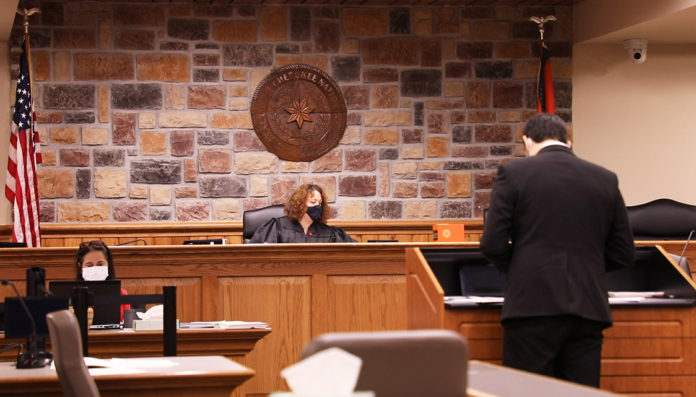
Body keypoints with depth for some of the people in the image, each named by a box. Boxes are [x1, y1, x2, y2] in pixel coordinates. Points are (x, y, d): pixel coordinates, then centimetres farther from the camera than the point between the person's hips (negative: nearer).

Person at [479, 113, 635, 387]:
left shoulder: (513, 173, 0)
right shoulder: (606, 180, 10)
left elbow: (493, 244, -3)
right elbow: (624, 254, 12)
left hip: (533, 304, -3)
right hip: (588, 309, 3)